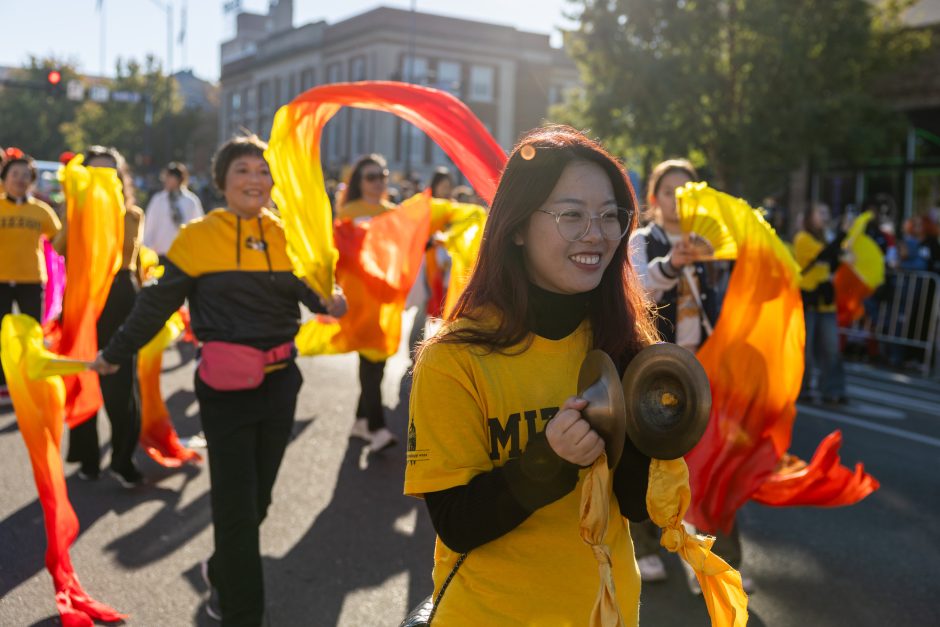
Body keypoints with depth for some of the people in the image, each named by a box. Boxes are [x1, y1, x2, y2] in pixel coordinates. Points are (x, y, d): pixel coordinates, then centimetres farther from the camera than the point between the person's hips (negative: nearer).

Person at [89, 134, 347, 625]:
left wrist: (330, 303, -13)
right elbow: (156, 304, 2)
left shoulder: (285, 235, 4)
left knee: (258, 498, 17)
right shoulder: (197, 237, -5)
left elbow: (311, 290, 8)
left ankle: (223, 573, 44)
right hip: (225, 388, -4)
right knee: (236, 505, 0)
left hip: (279, 382, 4)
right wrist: (114, 354, 7)